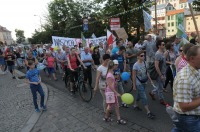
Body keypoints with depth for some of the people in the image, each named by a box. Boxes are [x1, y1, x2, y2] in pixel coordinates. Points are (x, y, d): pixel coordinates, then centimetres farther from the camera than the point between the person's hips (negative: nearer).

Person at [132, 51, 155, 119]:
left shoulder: (144, 62, -2)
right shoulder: (136, 65, -20)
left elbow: (146, 72, 9)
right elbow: (134, 76, -16)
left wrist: (150, 80, 9)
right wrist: (134, 85, -12)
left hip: (144, 82, 7)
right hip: (139, 84, -7)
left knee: (139, 95, 22)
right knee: (144, 97, -2)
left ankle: (135, 105, 43)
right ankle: (148, 112, 8)